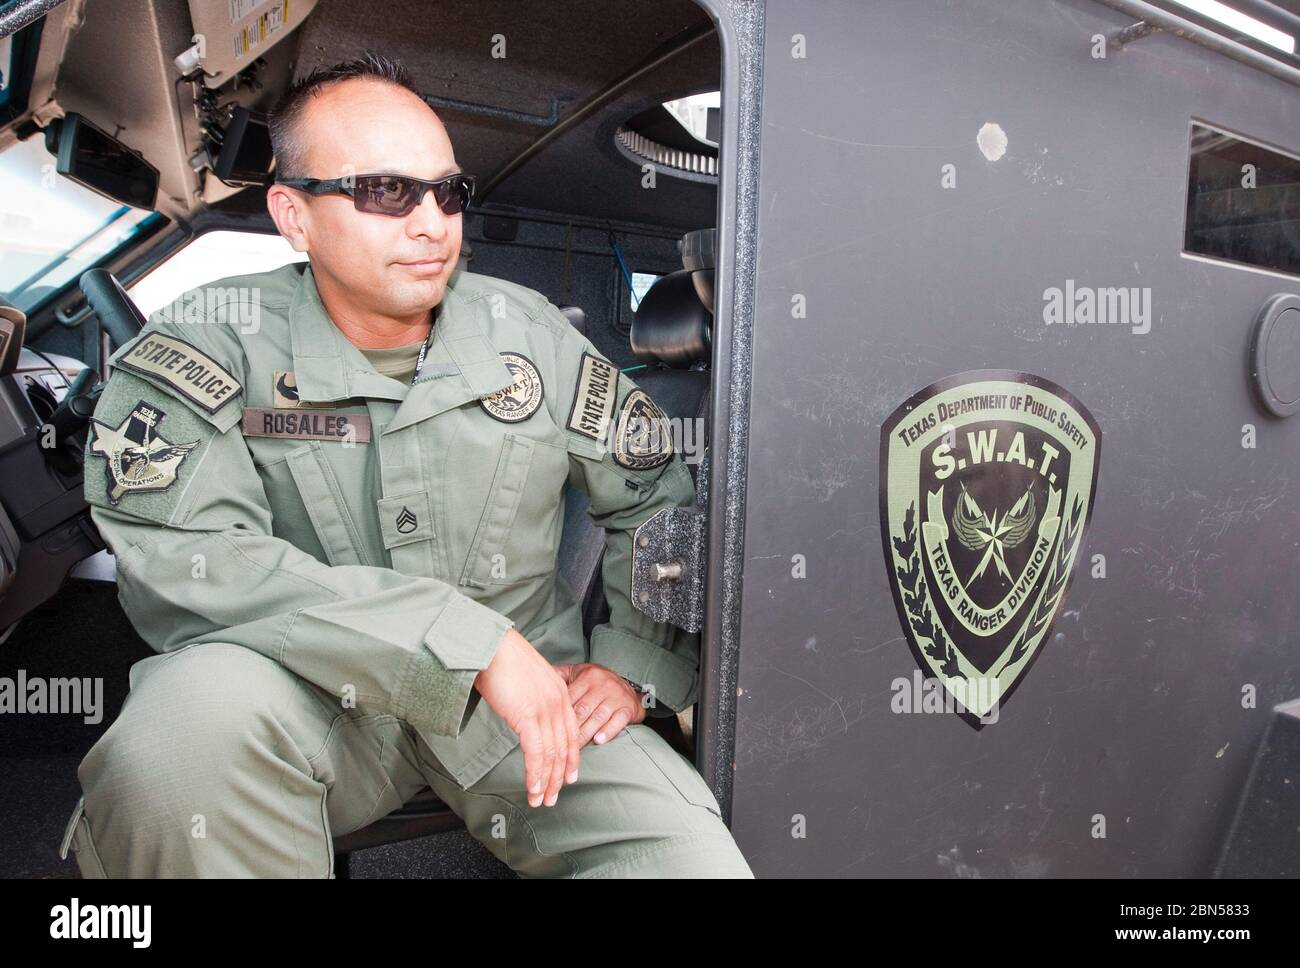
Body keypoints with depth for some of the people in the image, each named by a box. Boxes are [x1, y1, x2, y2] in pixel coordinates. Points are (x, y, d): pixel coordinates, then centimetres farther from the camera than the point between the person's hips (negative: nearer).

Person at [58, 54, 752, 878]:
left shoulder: (528, 333, 0)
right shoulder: (214, 342, -7)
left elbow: (659, 498, 10)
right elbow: (178, 565, -23)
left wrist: (635, 664, -2)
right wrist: (473, 639, -27)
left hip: (524, 695, 1)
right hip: (311, 700, 0)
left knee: (695, 857, -21)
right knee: (199, 706, -33)